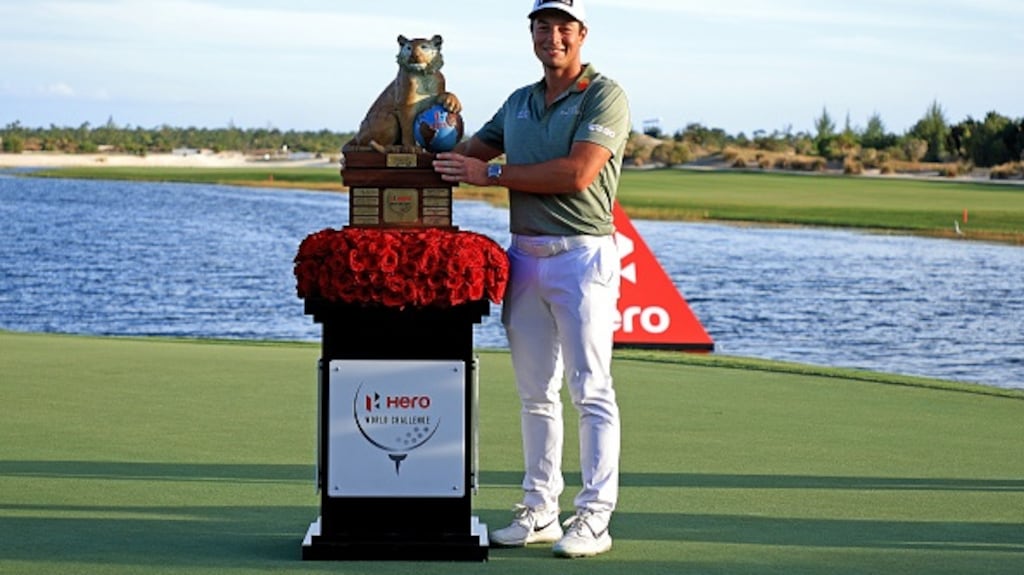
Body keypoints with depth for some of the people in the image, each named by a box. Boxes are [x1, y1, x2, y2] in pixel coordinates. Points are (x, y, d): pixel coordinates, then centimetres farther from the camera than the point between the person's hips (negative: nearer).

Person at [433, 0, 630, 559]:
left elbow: (577, 174, -18)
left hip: (581, 256, -7)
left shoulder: (604, 97, -7)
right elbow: (467, 153, 21)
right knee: (535, 393, 9)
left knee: (590, 391, -6)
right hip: (524, 255, 7)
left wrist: (492, 172, -14)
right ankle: (539, 511, 16)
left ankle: (594, 519, -4)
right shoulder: (519, 103, 16)